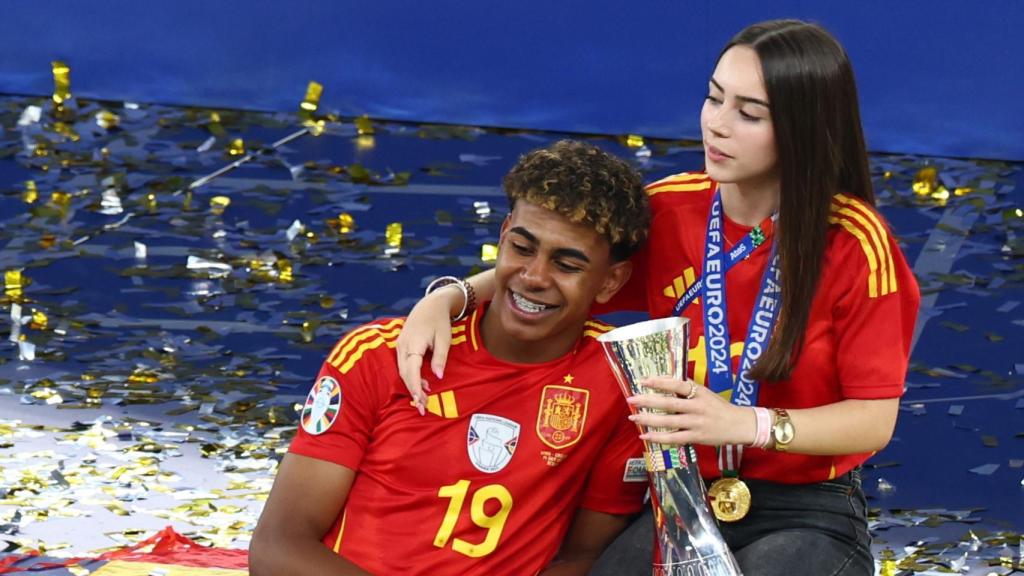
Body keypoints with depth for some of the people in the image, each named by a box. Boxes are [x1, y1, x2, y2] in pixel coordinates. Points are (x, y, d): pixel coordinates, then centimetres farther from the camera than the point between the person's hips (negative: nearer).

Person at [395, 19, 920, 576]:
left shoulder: (855, 244, -14)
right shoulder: (667, 212, -2)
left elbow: (875, 420, -12)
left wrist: (747, 423, -29)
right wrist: (446, 299, -10)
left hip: (809, 514, -3)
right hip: (682, 495, 3)